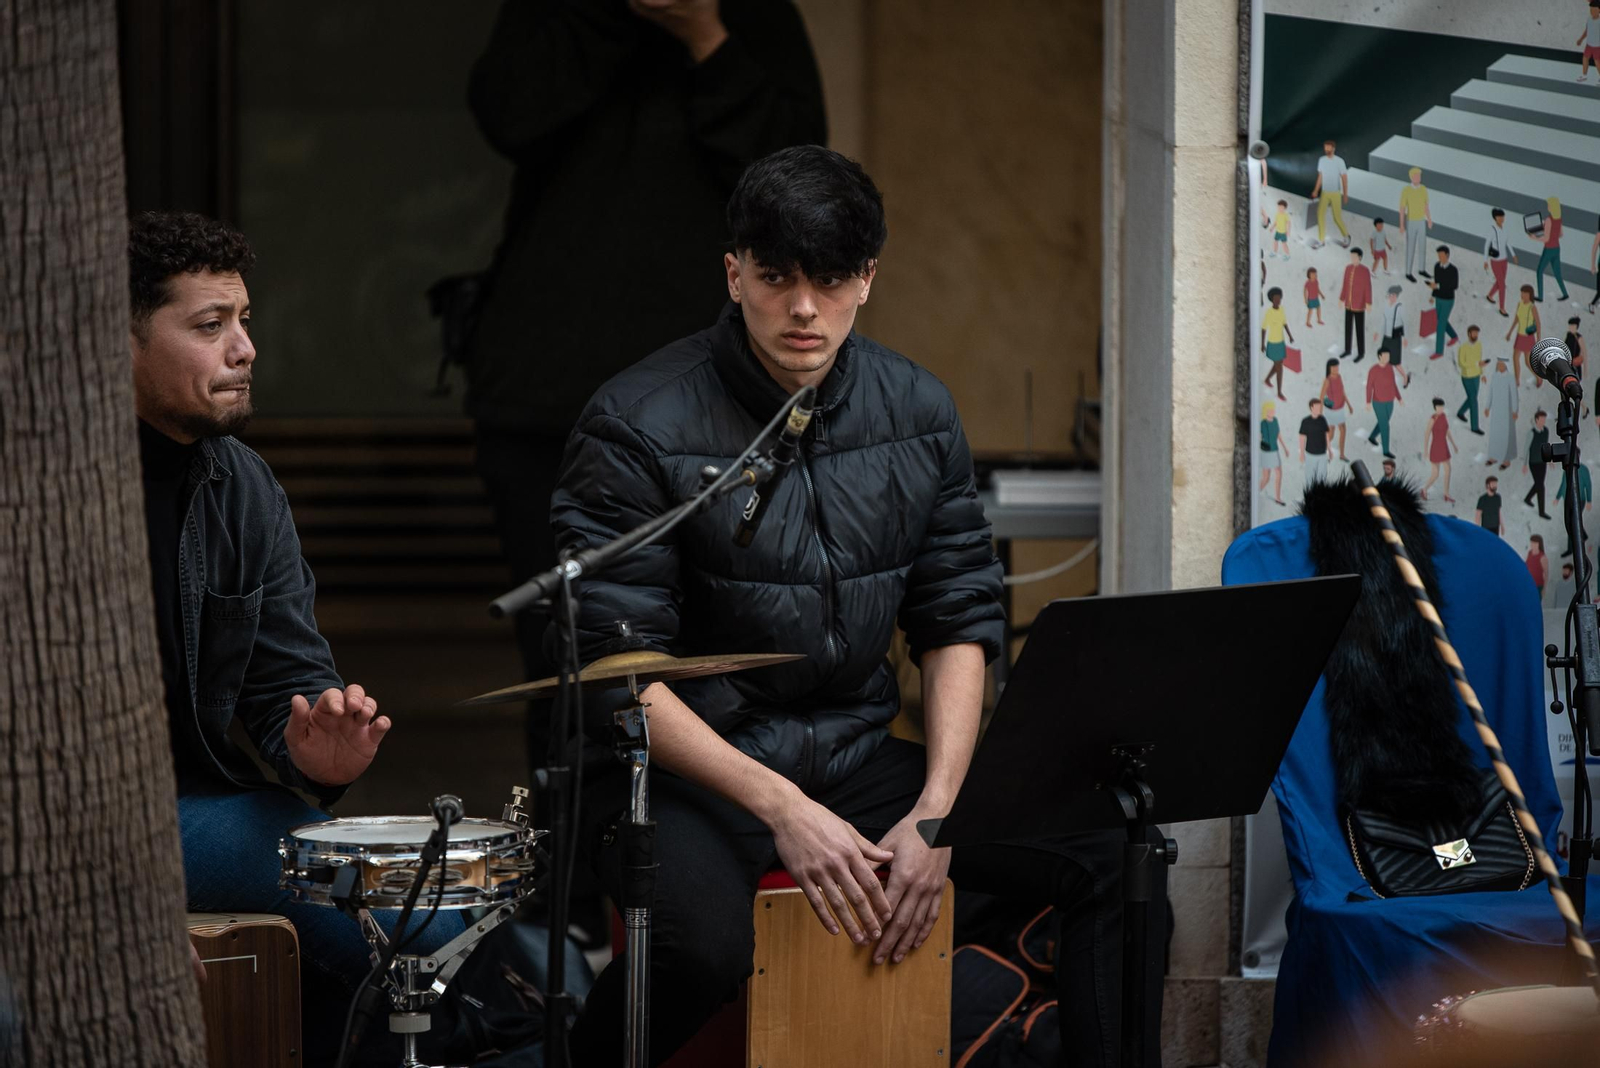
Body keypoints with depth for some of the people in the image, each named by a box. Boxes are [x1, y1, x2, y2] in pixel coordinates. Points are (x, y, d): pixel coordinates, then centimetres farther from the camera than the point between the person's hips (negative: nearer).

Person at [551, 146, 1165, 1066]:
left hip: (859, 756, 5)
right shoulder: (639, 427, -13)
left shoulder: (919, 412, 4)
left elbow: (959, 624, 6)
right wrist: (782, 809, -23)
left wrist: (936, 811, -9)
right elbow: (617, 668, -16)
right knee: (704, 943, -36)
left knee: (1112, 858, -10)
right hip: (686, 763, -5)